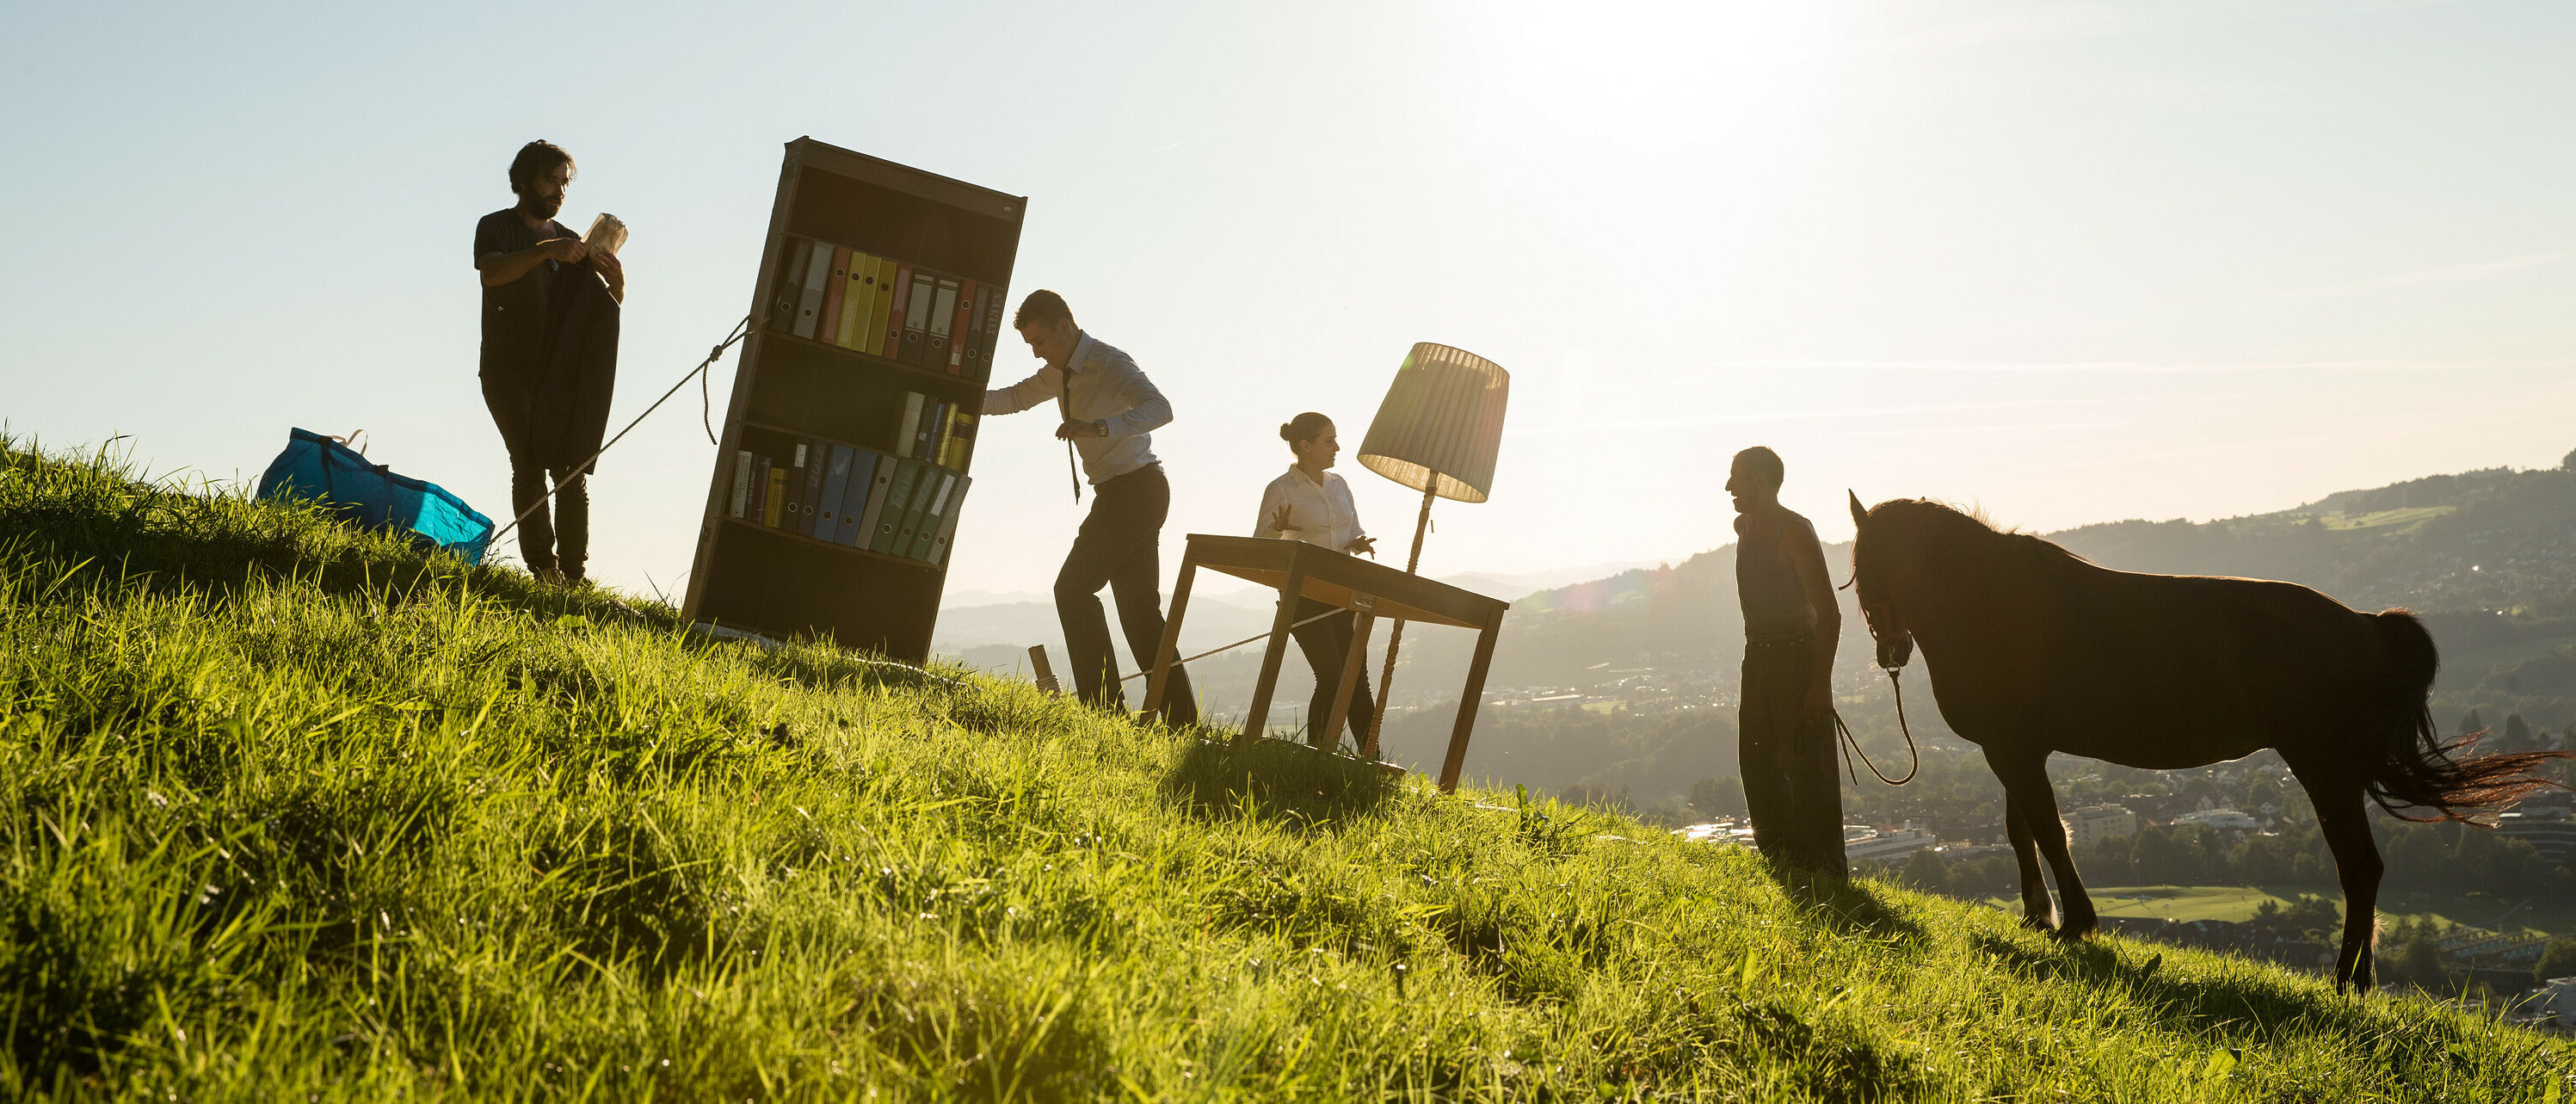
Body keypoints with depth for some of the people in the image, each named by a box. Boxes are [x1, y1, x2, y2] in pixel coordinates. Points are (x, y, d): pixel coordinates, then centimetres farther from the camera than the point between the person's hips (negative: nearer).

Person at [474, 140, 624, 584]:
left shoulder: (568, 241, 19)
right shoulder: (496, 227, 5)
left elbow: (609, 308, 12)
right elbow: (492, 272, -18)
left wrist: (616, 282, -11)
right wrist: (546, 251, -32)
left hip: (559, 376, 4)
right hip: (509, 371, -4)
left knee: (573, 471, -7)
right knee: (530, 463, -18)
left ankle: (573, 573, -8)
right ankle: (543, 567, -23)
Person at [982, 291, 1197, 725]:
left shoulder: (1108, 363, -16)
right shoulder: (1060, 371, 13)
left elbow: (1160, 409, -31)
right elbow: (1015, 398, 26)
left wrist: (1099, 427, -43)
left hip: (1137, 489, -10)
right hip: (1118, 494, 10)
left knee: (1074, 587, -13)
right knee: (1140, 607, 6)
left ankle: (1104, 703, -15)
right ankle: (1182, 718, 4)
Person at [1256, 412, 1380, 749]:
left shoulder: (1338, 485, 13)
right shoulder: (1281, 490, -5)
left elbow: (1354, 533, 20)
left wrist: (1359, 543, -4)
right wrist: (1277, 529, -29)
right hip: (1304, 593, -6)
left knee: (1357, 678, 2)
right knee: (1332, 678, -13)